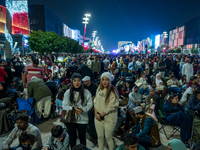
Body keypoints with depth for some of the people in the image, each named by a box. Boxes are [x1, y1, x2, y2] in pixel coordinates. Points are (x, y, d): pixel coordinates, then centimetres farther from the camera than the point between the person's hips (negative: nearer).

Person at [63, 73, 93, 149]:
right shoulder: (68, 92, -4)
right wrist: (73, 108, -19)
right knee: (72, 137, 17)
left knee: (82, 137, 15)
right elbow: (64, 105, -3)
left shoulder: (86, 93, -7)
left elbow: (89, 105, -4)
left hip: (82, 119, -1)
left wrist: (82, 109, -21)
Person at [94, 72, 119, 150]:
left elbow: (111, 107, -16)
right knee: (100, 137, 16)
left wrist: (101, 115, -11)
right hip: (98, 117, 5)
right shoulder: (99, 89, 4)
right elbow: (96, 102, 8)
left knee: (108, 137, 6)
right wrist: (96, 113, -3)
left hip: (109, 119, -5)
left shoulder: (113, 92, -14)